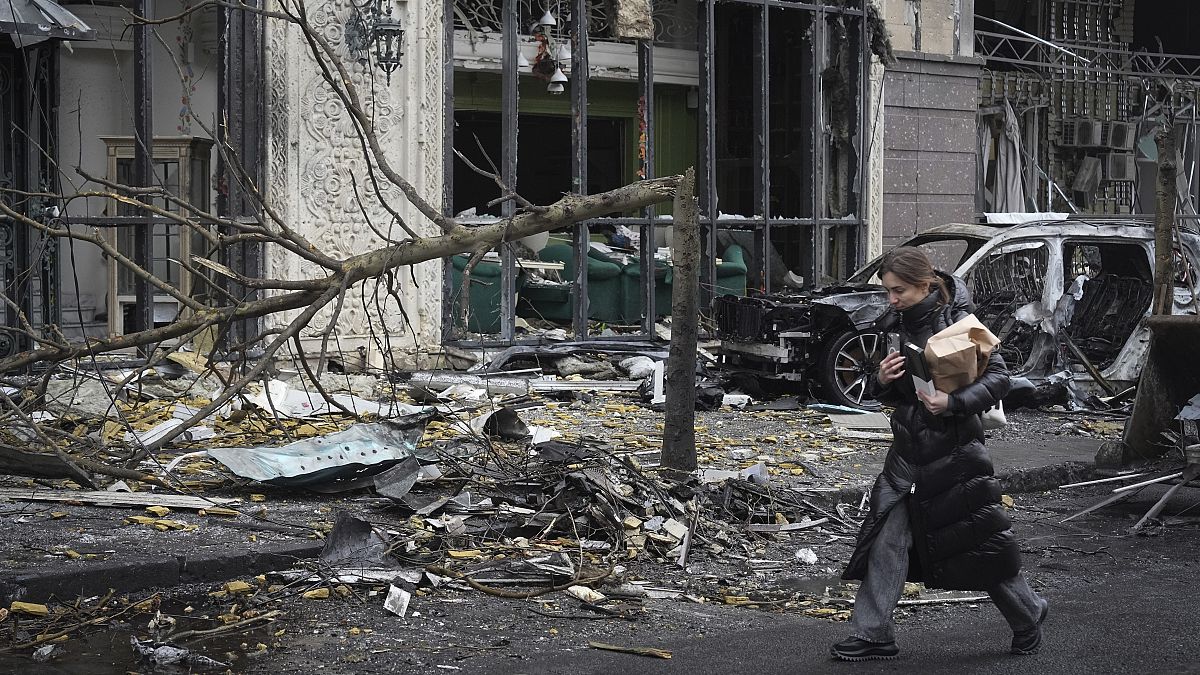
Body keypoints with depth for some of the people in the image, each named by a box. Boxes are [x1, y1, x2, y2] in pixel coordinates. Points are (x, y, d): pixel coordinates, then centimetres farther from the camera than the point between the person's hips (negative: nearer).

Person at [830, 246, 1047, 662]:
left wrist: (954, 402, -27)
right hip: (909, 445, 6)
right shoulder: (895, 325, 6)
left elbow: (998, 378, -14)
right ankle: (872, 635, 6)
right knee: (887, 538, 1)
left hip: (953, 447, -6)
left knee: (981, 539, 3)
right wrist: (881, 381, -9)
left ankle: (1028, 616, 25)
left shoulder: (956, 320, -14)